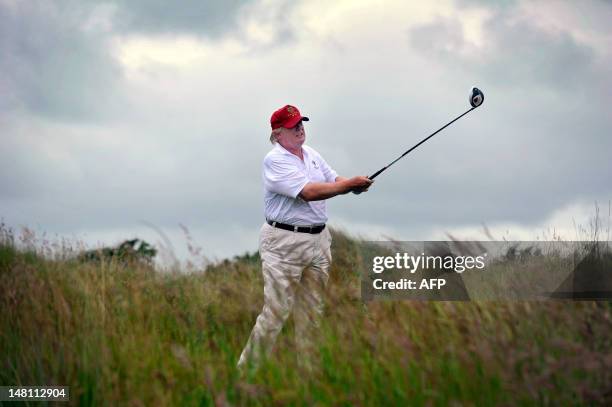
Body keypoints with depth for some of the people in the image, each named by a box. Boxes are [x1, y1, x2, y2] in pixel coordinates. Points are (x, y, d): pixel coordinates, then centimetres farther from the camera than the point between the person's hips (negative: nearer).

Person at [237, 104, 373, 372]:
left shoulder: (311, 154, 12)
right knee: (276, 312, -10)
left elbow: (334, 181, 16)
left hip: (318, 239, 8)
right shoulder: (275, 161, -15)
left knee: (312, 311, 12)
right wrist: (351, 184, -21)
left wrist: (356, 185, -8)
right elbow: (309, 192, -23)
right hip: (284, 242, -8)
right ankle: (246, 368, -1)